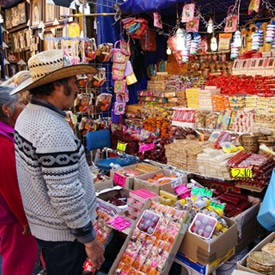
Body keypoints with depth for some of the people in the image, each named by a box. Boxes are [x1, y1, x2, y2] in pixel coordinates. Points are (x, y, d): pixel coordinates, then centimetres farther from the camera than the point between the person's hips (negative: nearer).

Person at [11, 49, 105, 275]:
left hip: (42, 224, 9)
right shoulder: (54, 130, -31)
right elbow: (66, 195, -29)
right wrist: (89, 238, -18)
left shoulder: (28, 114, 1)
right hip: (62, 232, -9)